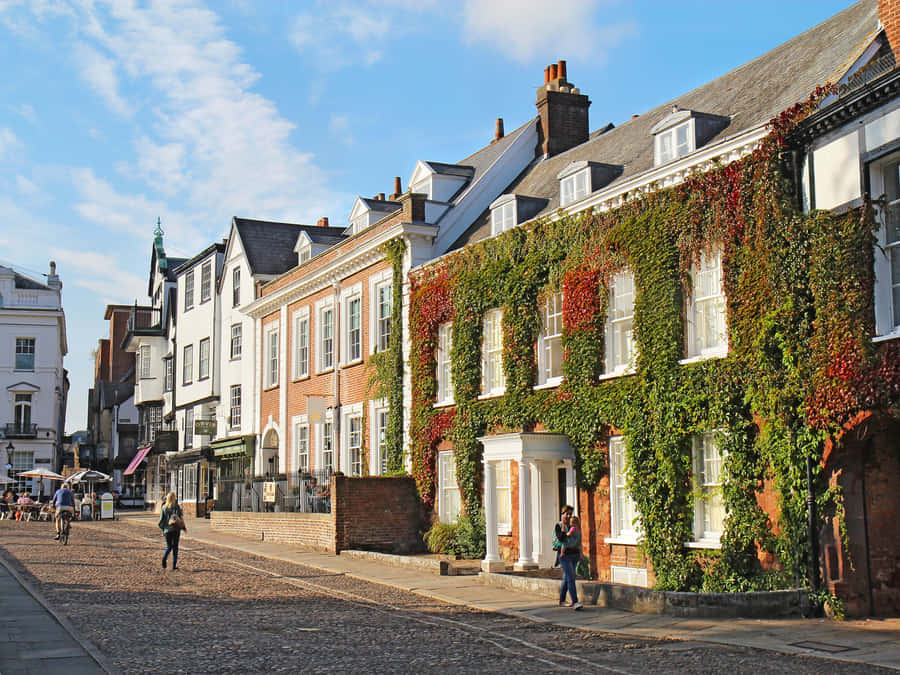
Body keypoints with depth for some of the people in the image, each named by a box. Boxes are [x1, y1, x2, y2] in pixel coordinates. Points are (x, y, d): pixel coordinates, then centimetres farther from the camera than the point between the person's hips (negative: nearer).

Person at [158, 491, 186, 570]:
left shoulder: (164, 507, 2)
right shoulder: (177, 506, -5)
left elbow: (161, 519, 4)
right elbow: (181, 518, -5)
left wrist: (163, 529, 16)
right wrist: (184, 528, 6)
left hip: (167, 529, 2)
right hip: (176, 529, -2)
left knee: (168, 546, 14)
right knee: (175, 547, 6)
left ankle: (164, 557, -16)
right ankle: (174, 565, 3)